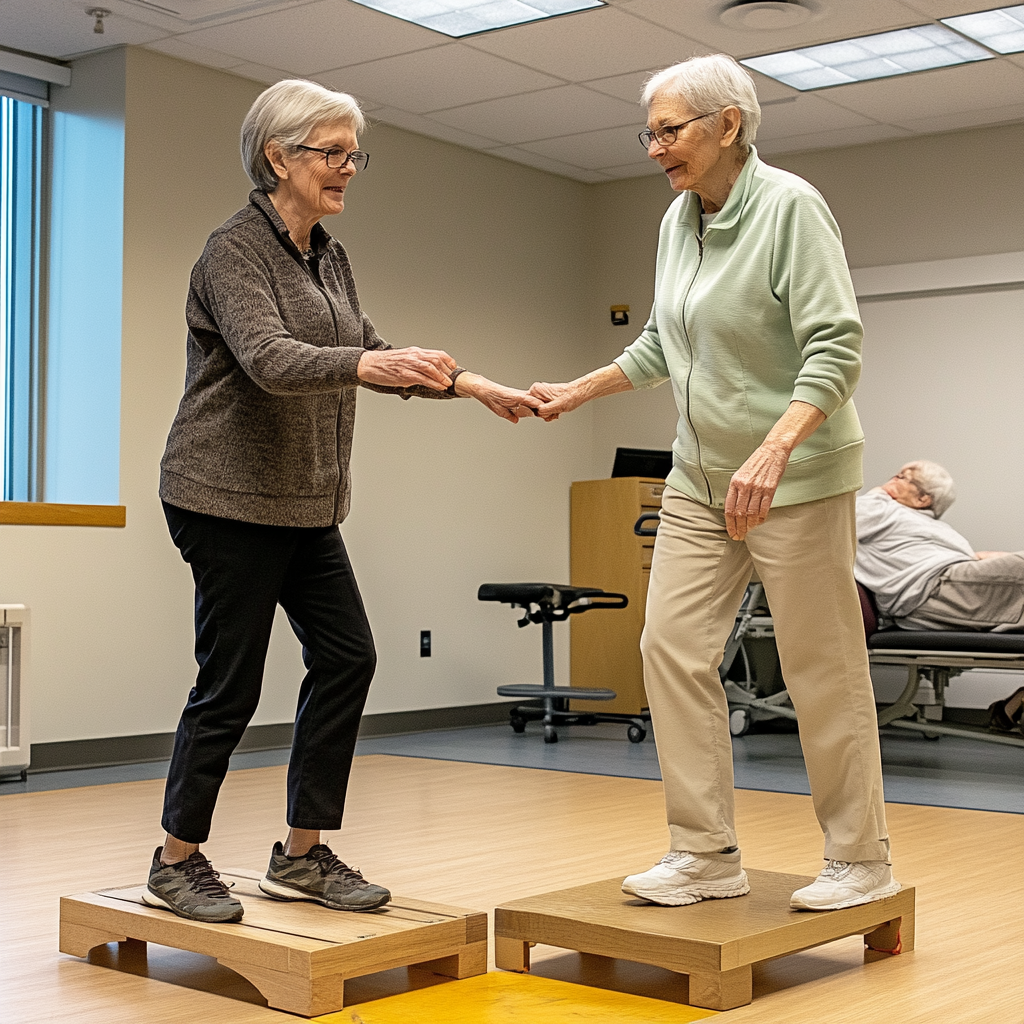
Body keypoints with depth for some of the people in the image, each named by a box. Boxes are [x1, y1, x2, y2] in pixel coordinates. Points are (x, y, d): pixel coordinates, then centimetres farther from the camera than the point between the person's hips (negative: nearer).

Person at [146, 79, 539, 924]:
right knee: (231, 681, -4)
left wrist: (472, 384, 10)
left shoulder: (328, 256, 13)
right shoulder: (235, 250, -13)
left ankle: (302, 854, 13)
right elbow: (269, 359, -28)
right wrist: (372, 367, -44)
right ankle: (178, 862, 13)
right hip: (229, 498, -8)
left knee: (346, 658, 3)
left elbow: (367, 352, 19)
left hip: (305, 504, 8)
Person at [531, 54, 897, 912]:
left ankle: (861, 861, 13)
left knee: (822, 666, -2)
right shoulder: (678, 220, 10)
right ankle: (707, 854, 8)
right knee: (673, 646, 0)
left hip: (795, 474, -7)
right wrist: (574, 393, 18)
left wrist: (774, 452, -32)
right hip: (701, 477, 7)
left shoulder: (790, 206, -13)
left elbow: (835, 348, -21)